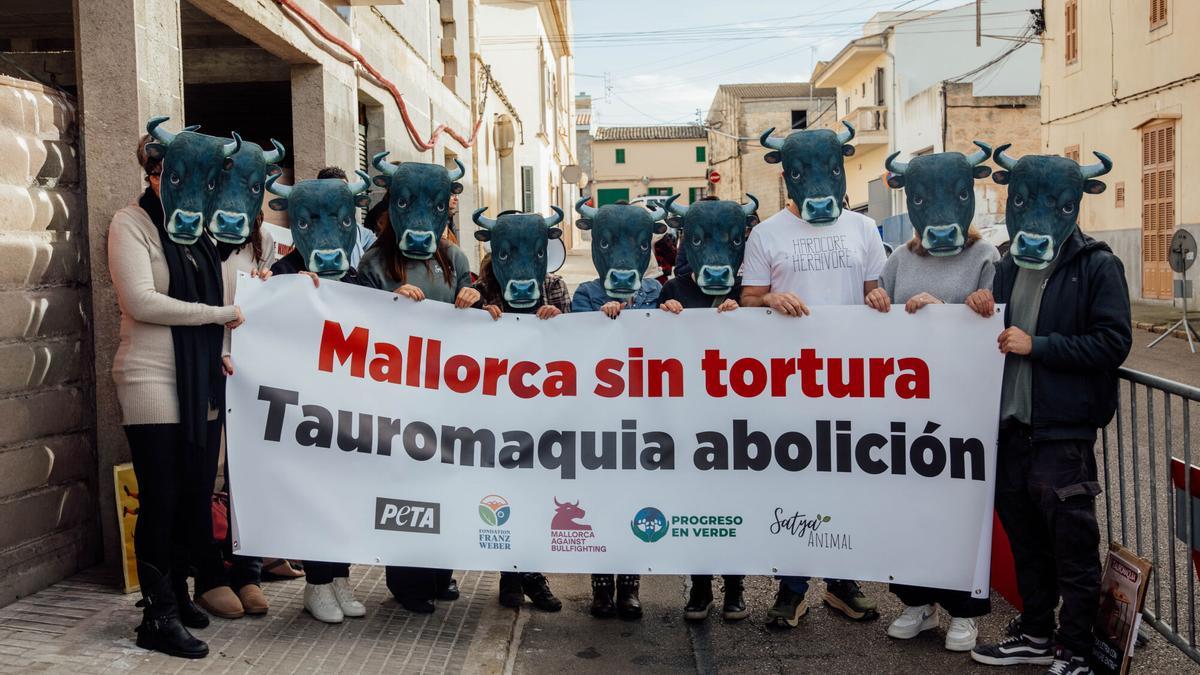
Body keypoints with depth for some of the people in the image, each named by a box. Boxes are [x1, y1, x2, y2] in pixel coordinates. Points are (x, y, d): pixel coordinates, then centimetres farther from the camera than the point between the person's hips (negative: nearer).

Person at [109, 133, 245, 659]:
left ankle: (177, 594, 22)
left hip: (201, 381, 6)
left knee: (197, 494, 8)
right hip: (153, 381, -6)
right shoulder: (131, 224, -5)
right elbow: (142, 301, -16)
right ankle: (159, 617, 6)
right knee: (162, 500, -3)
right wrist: (219, 315, -12)